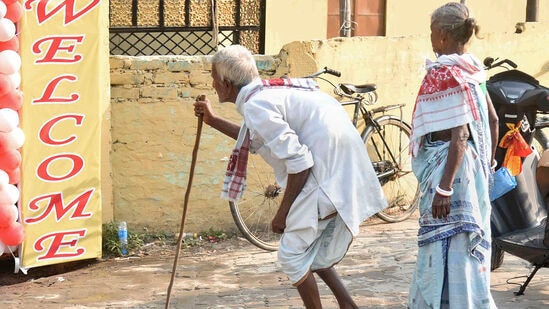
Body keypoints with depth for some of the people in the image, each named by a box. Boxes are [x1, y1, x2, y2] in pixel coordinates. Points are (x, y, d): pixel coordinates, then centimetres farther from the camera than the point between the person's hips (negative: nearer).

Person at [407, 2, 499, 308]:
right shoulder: (471, 68, 8)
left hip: (448, 165, -9)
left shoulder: (446, 73, -17)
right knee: (462, 244, 18)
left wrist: (445, 186, -23)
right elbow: (492, 119, 14)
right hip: (471, 167, 9)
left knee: (449, 247, -4)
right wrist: (488, 164, 22)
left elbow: (459, 134, -22)